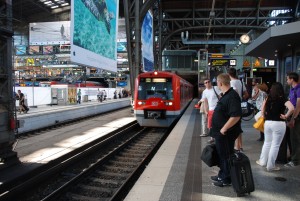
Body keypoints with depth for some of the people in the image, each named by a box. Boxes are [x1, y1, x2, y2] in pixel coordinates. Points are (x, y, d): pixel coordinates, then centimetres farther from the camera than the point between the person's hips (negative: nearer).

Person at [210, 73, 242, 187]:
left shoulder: (232, 96, -22)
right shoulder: (225, 95, 11)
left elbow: (236, 116, -30)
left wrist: (224, 128, -24)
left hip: (226, 134, -10)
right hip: (220, 132, 10)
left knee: (226, 156, 3)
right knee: (221, 154, 20)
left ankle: (227, 179, 18)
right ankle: (222, 175, 35)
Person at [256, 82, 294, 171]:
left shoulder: (268, 98, 3)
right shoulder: (282, 99, -9)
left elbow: (263, 111, 5)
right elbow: (291, 108, -24)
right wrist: (286, 116, -11)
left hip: (268, 123, 4)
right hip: (279, 124, -4)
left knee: (267, 143, 21)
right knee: (275, 145, 6)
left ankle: (262, 161, 30)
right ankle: (271, 166, 13)